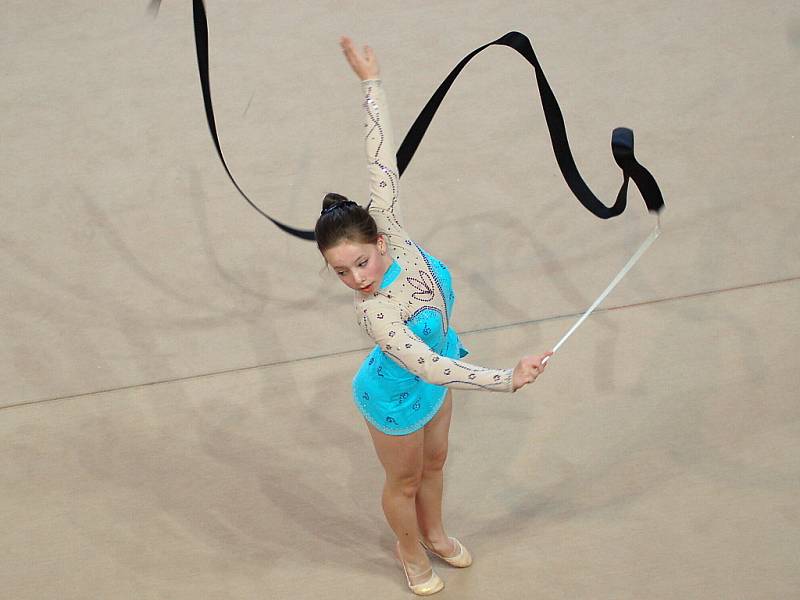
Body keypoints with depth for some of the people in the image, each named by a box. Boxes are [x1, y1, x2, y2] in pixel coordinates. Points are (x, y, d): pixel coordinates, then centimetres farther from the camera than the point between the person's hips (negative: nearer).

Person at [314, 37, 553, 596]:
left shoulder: (391, 231, -28)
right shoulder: (374, 312, -41)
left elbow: (383, 161, -25)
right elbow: (428, 368, -46)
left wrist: (372, 81, -23)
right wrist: (509, 379, -51)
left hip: (436, 378, 6)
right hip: (398, 400, -6)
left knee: (434, 462, 30)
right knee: (405, 480, 23)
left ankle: (433, 533, 58)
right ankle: (412, 553, 52)